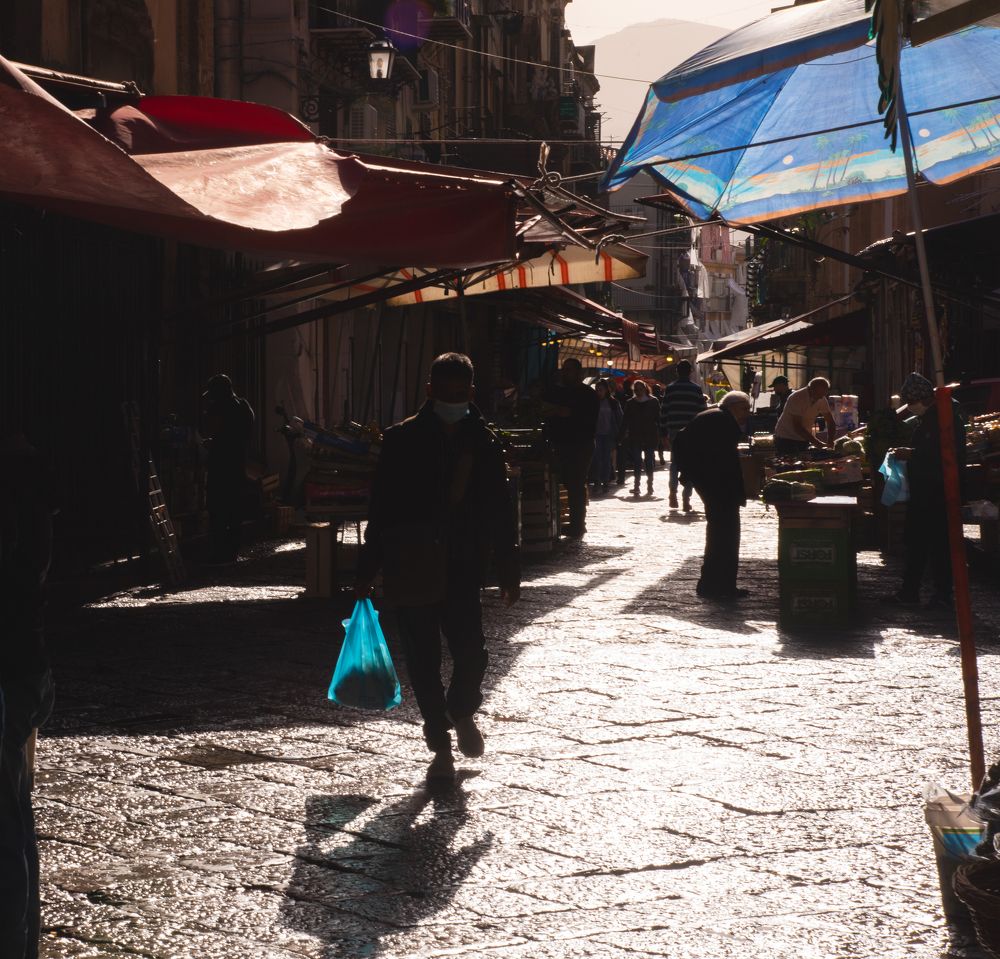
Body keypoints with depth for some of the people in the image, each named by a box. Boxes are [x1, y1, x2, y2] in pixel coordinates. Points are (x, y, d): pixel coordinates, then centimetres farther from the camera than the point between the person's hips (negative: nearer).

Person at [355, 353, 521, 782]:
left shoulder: (484, 443, 4)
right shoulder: (403, 440, -1)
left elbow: (501, 511, 9)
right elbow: (381, 507, 0)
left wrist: (508, 568, 7)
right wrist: (368, 569, -2)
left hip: (463, 569, 1)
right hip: (413, 572, -1)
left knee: (471, 651, -8)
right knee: (423, 659, 3)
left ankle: (462, 710, 26)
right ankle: (441, 743, 18)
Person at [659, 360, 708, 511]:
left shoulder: (670, 389, 2)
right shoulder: (696, 389, -2)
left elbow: (663, 412, 1)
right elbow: (702, 411, -2)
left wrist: (664, 434, 6)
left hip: (674, 431, 1)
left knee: (674, 463, 15)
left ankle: (673, 492, 2)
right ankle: (686, 498, -1)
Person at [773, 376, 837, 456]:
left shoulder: (822, 400, -3)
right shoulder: (796, 398, -24)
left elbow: (831, 422, 4)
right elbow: (797, 427, -28)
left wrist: (829, 442, -14)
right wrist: (818, 443, -31)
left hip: (804, 440, 6)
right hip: (786, 439, -6)